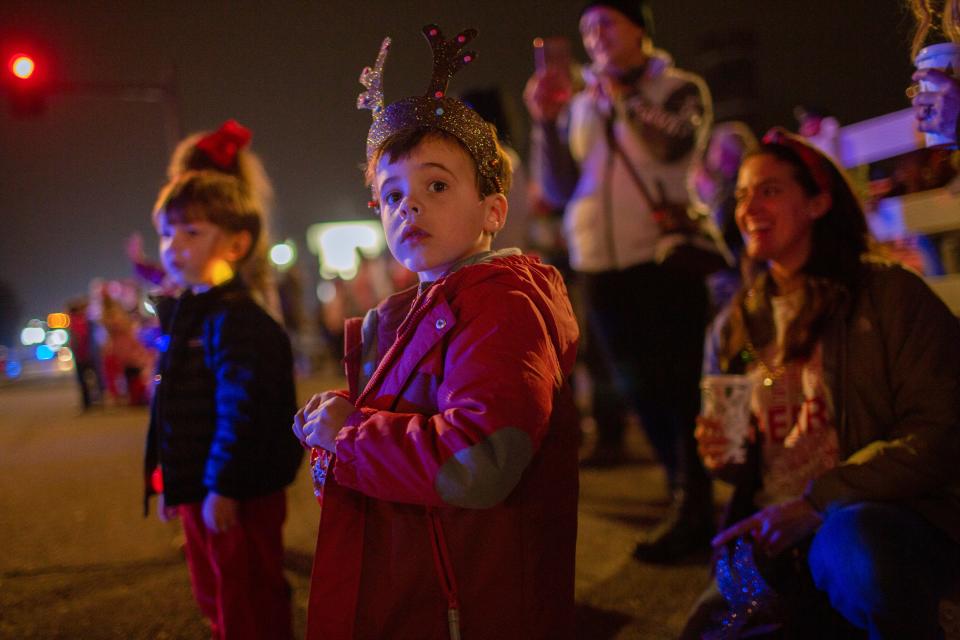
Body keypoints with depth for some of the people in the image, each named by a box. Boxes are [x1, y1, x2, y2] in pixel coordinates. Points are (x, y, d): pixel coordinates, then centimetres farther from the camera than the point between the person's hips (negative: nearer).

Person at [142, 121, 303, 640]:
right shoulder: (181, 318, 12)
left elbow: (241, 412, -25)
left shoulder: (236, 322, -18)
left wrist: (223, 488, -25)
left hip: (238, 497, -10)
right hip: (195, 491, 10)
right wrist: (167, 481, 18)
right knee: (214, 598, 22)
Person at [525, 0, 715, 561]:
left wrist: (620, 93, -11)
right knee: (642, 391, 10)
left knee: (679, 385, -5)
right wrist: (546, 122, -5)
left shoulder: (680, 89, 4)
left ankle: (692, 508, 5)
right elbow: (559, 189, 6)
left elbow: (676, 142, -18)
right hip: (602, 272, 5)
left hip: (666, 262, -5)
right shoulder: (580, 106, 14)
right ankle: (691, 495, 24)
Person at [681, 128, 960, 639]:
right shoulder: (733, 327, 14)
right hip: (773, 539, 5)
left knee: (852, 544, -38)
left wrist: (815, 502, -16)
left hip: (881, 522, -4)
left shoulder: (890, 295, 1)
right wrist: (723, 458, 1)